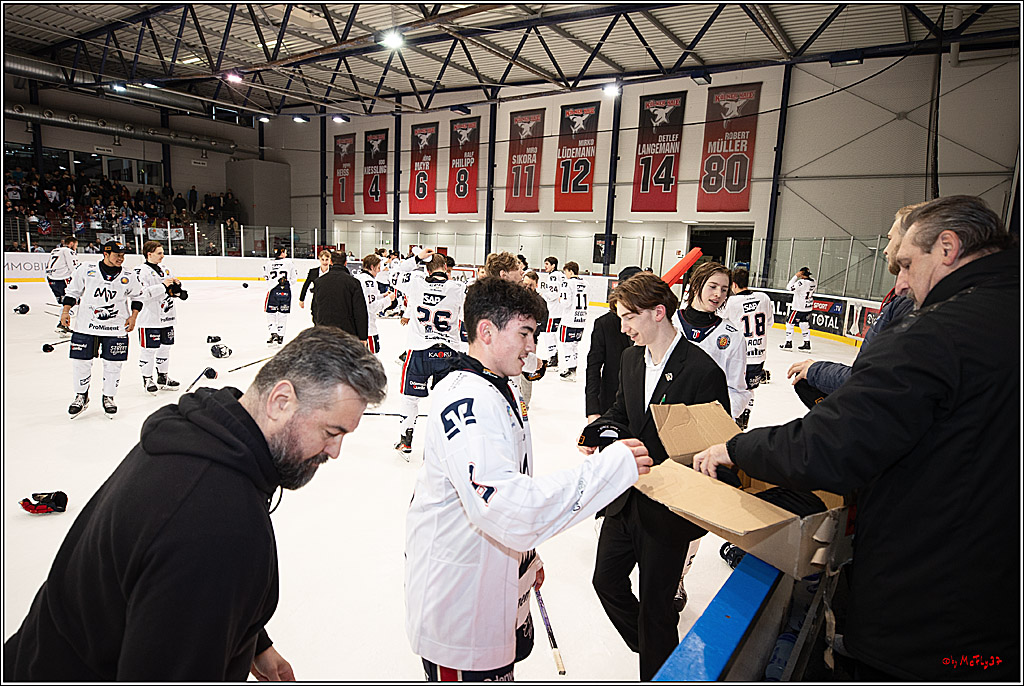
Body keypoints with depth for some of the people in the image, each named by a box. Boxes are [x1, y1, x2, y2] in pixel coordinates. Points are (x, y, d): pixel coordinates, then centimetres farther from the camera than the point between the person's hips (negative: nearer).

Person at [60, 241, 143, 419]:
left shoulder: (128, 276, 1)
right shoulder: (86, 269, -2)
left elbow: (137, 296, 13)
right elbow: (73, 290, 9)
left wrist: (133, 316, 3)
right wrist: (66, 310, 3)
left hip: (116, 329, 0)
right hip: (85, 325, 0)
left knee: (113, 364, 3)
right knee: (81, 362, 4)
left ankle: (108, 398, 21)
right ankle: (81, 396, 25)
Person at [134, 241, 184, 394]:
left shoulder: (165, 269, 14)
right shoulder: (141, 271, -10)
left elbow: (172, 291, 22)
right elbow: (142, 293, -24)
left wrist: (176, 286, -1)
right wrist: (163, 285, -24)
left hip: (167, 317, 8)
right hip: (150, 319, -7)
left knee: (165, 347, 14)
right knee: (149, 349, -2)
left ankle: (163, 377, 26)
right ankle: (147, 379, 10)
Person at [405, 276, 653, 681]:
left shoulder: (505, 391, 6)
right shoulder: (464, 401, -29)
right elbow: (505, 508, -40)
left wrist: (527, 555, 22)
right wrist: (612, 465, -36)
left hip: (501, 583, 10)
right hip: (459, 598, -10)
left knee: (504, 669, 27)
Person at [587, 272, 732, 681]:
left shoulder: (703, 370, -20)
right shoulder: (631, 359, 3)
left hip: (668, 509, -7)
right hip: (626, 498, 7)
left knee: (654, 602, 9)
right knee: (607, 579, 20)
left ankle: (658, 673, 36)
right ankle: (649, 646, 47)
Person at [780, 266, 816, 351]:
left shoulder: (802, 282, -24)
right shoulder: (813, 282, 1)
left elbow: (789, 287, -24)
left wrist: (796, 276, -19)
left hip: (798, 308, -8)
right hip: (808, 308, 8)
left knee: (789, 323, 5)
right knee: (804, 325, 16)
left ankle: (788, 344, 6)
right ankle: (807, 344, 16)